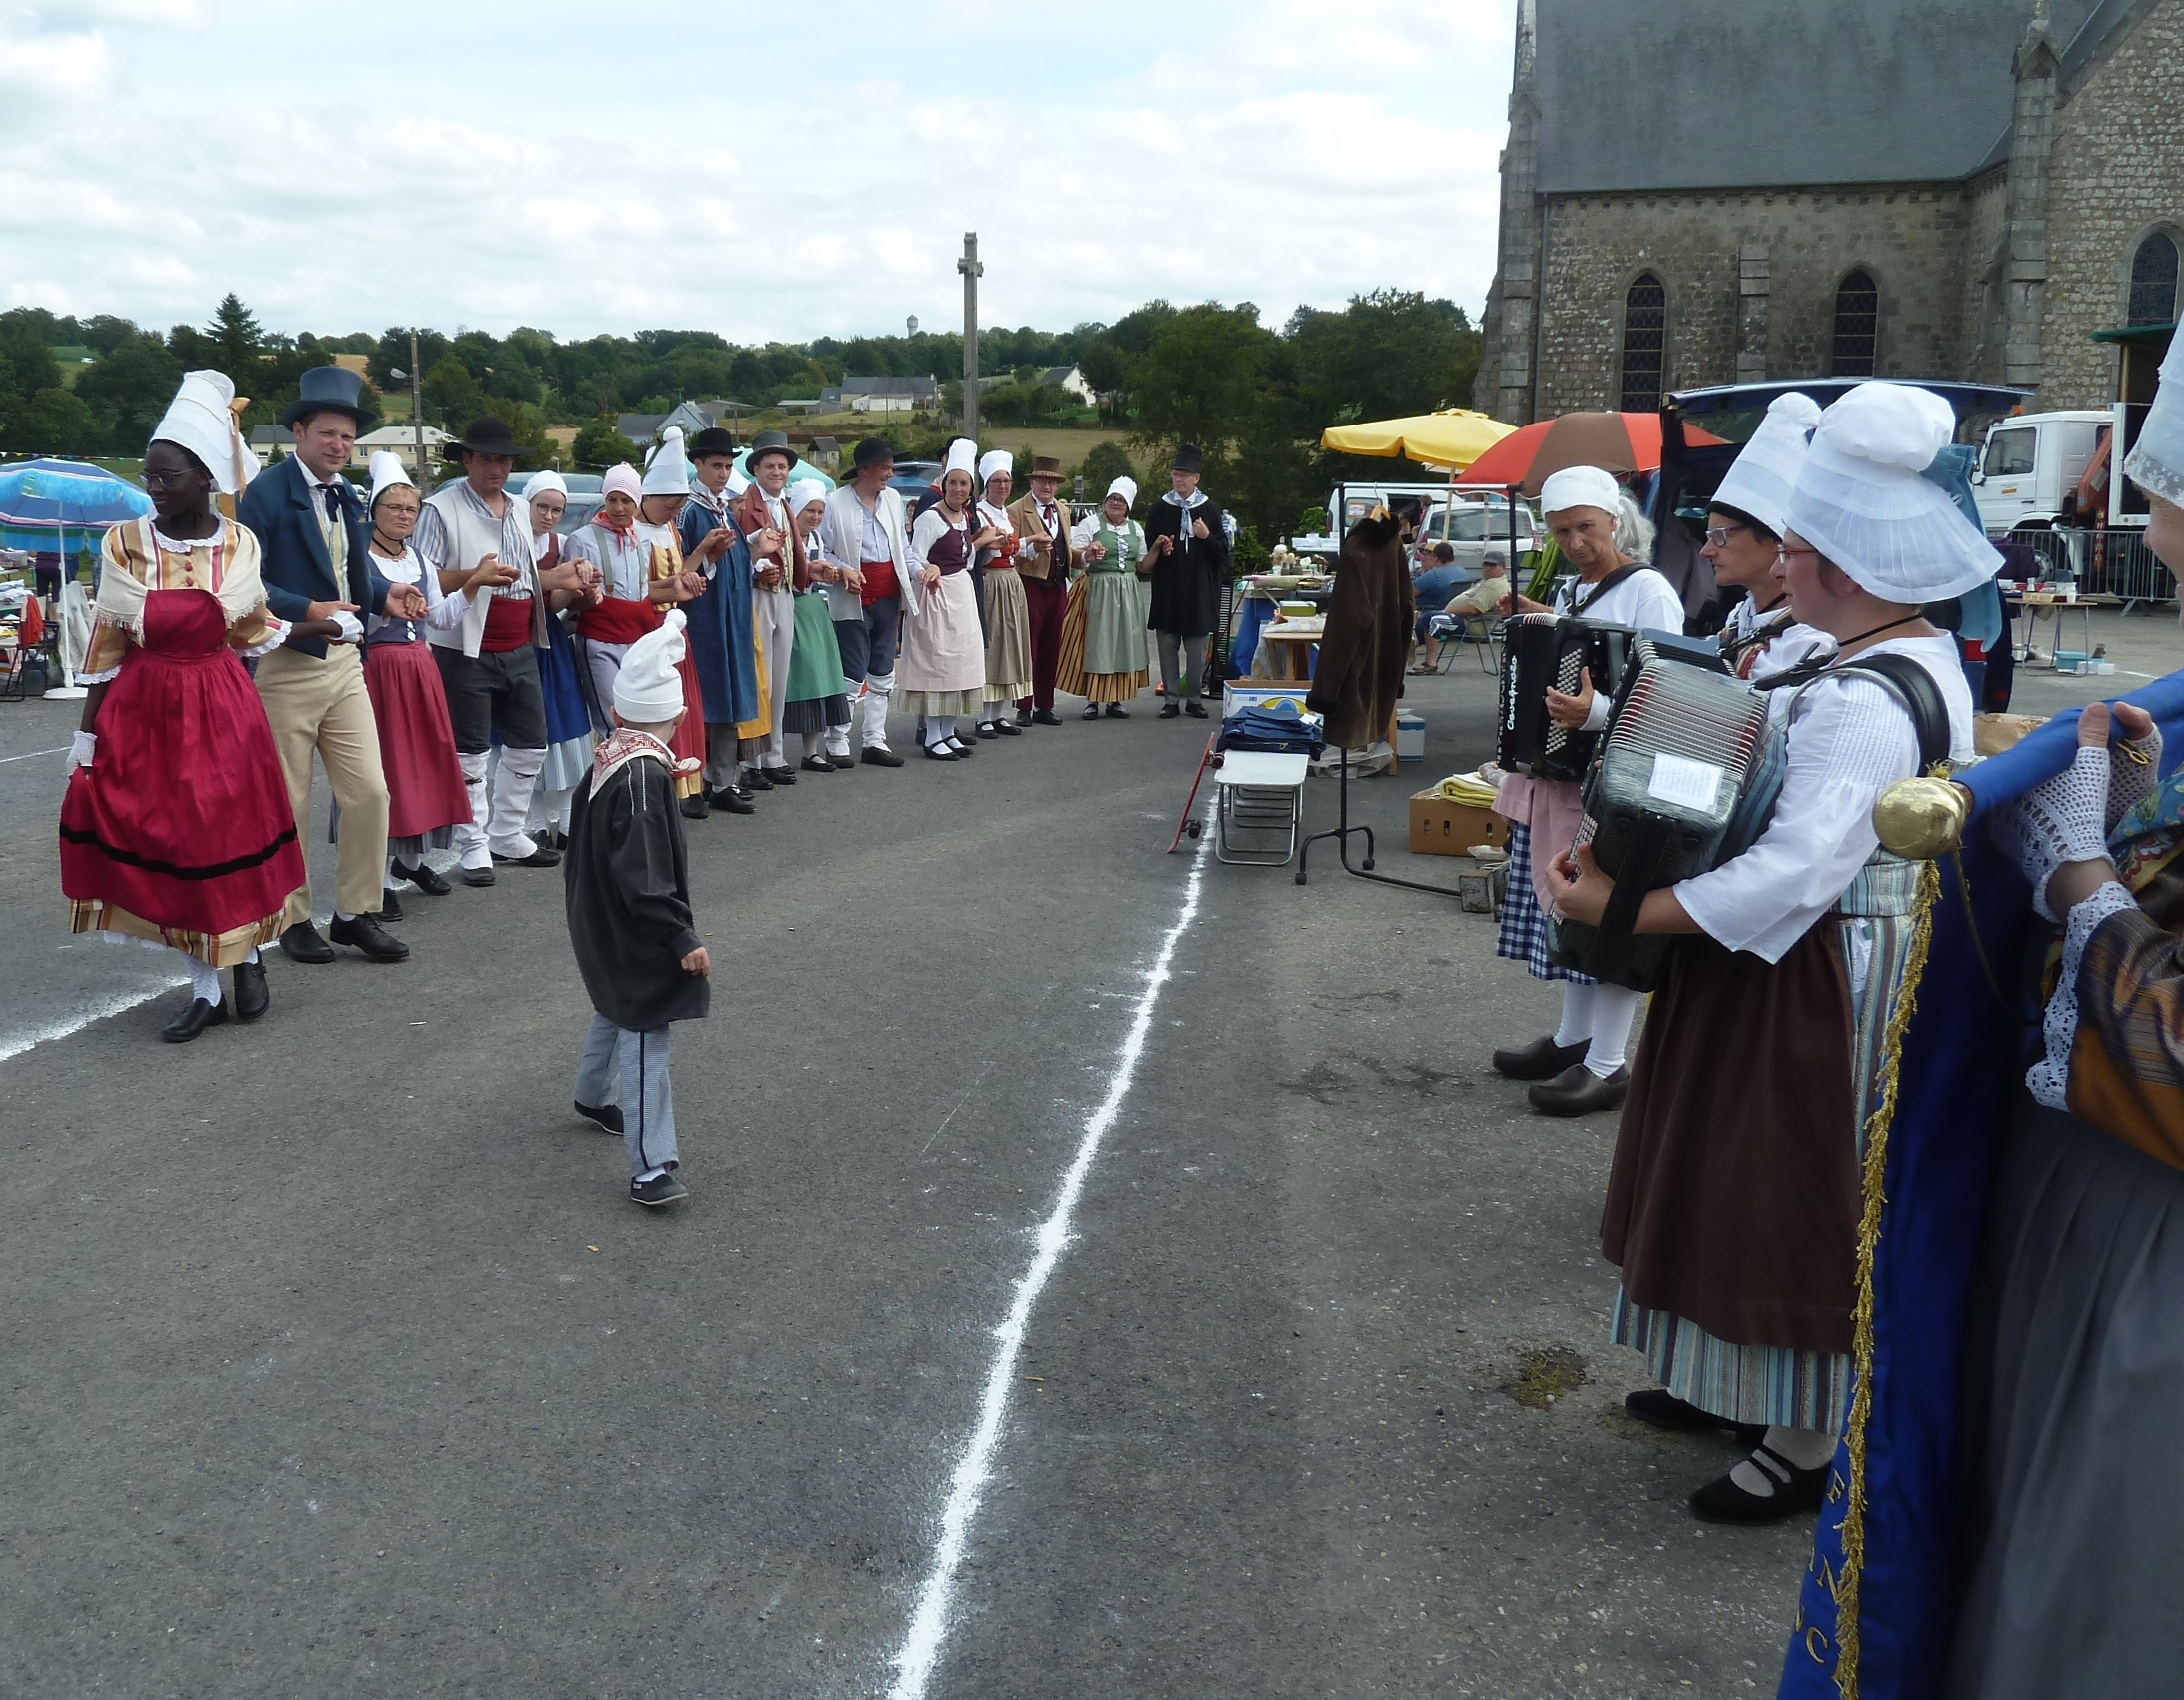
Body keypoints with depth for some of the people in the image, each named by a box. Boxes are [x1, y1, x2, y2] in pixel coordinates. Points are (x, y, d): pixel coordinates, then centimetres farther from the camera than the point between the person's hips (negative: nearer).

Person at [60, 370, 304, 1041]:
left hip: (220, 708, 0)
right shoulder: (124, 544, -4)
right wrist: (86, 731, -1)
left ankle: (245, 957, 28)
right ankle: (204, 988, 13)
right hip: (141, 709, 0)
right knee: (161, 843, 2)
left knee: (227, 836, 3)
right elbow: (107, 644, -1)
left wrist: (312, 627, 4)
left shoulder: (240, 546, -1)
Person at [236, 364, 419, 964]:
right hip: (285, 666, -6)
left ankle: (357, 913, 14)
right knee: (288, 804, 5)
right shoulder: (267, 493, -11)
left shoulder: (345, 497, 12)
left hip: (343, 662, 6)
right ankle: (292, 919, 19)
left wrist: (385, 595, 2)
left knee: (369, 792, 2)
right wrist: (307, 611, -25)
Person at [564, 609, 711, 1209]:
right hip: (636, 939, -10)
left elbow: (583, 851, 16)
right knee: (645, 1036, -10)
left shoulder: (606, 762, 3)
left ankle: (594, 1096, 52)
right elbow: (646, 877, -27)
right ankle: (652, 1168, -11)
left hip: (602, 930, 10)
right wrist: (683, 939, -25)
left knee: (616, 1010, 30)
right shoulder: (645, 778, -24)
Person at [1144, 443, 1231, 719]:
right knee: (1168, 645, 2)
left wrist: (1207, 537, -13)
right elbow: (1148, 551, 9)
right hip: (1167, 589, 1)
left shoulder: (1209, 510, 4)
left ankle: (1193, 698, 12)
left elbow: (1223, 551, 4)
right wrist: (1160, 550, -12)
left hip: (1199, 589, 0)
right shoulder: (1159, 509, 5)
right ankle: (1171, 698, 9)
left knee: (1197, 648, 2)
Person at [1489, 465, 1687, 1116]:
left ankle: (1606, 1065, 4)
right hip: (1561, 772, 9)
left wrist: (1596, 712, -35)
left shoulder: (1649, 592, -12)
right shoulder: (1570, 592, 13)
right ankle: (1572, 1038, 28)